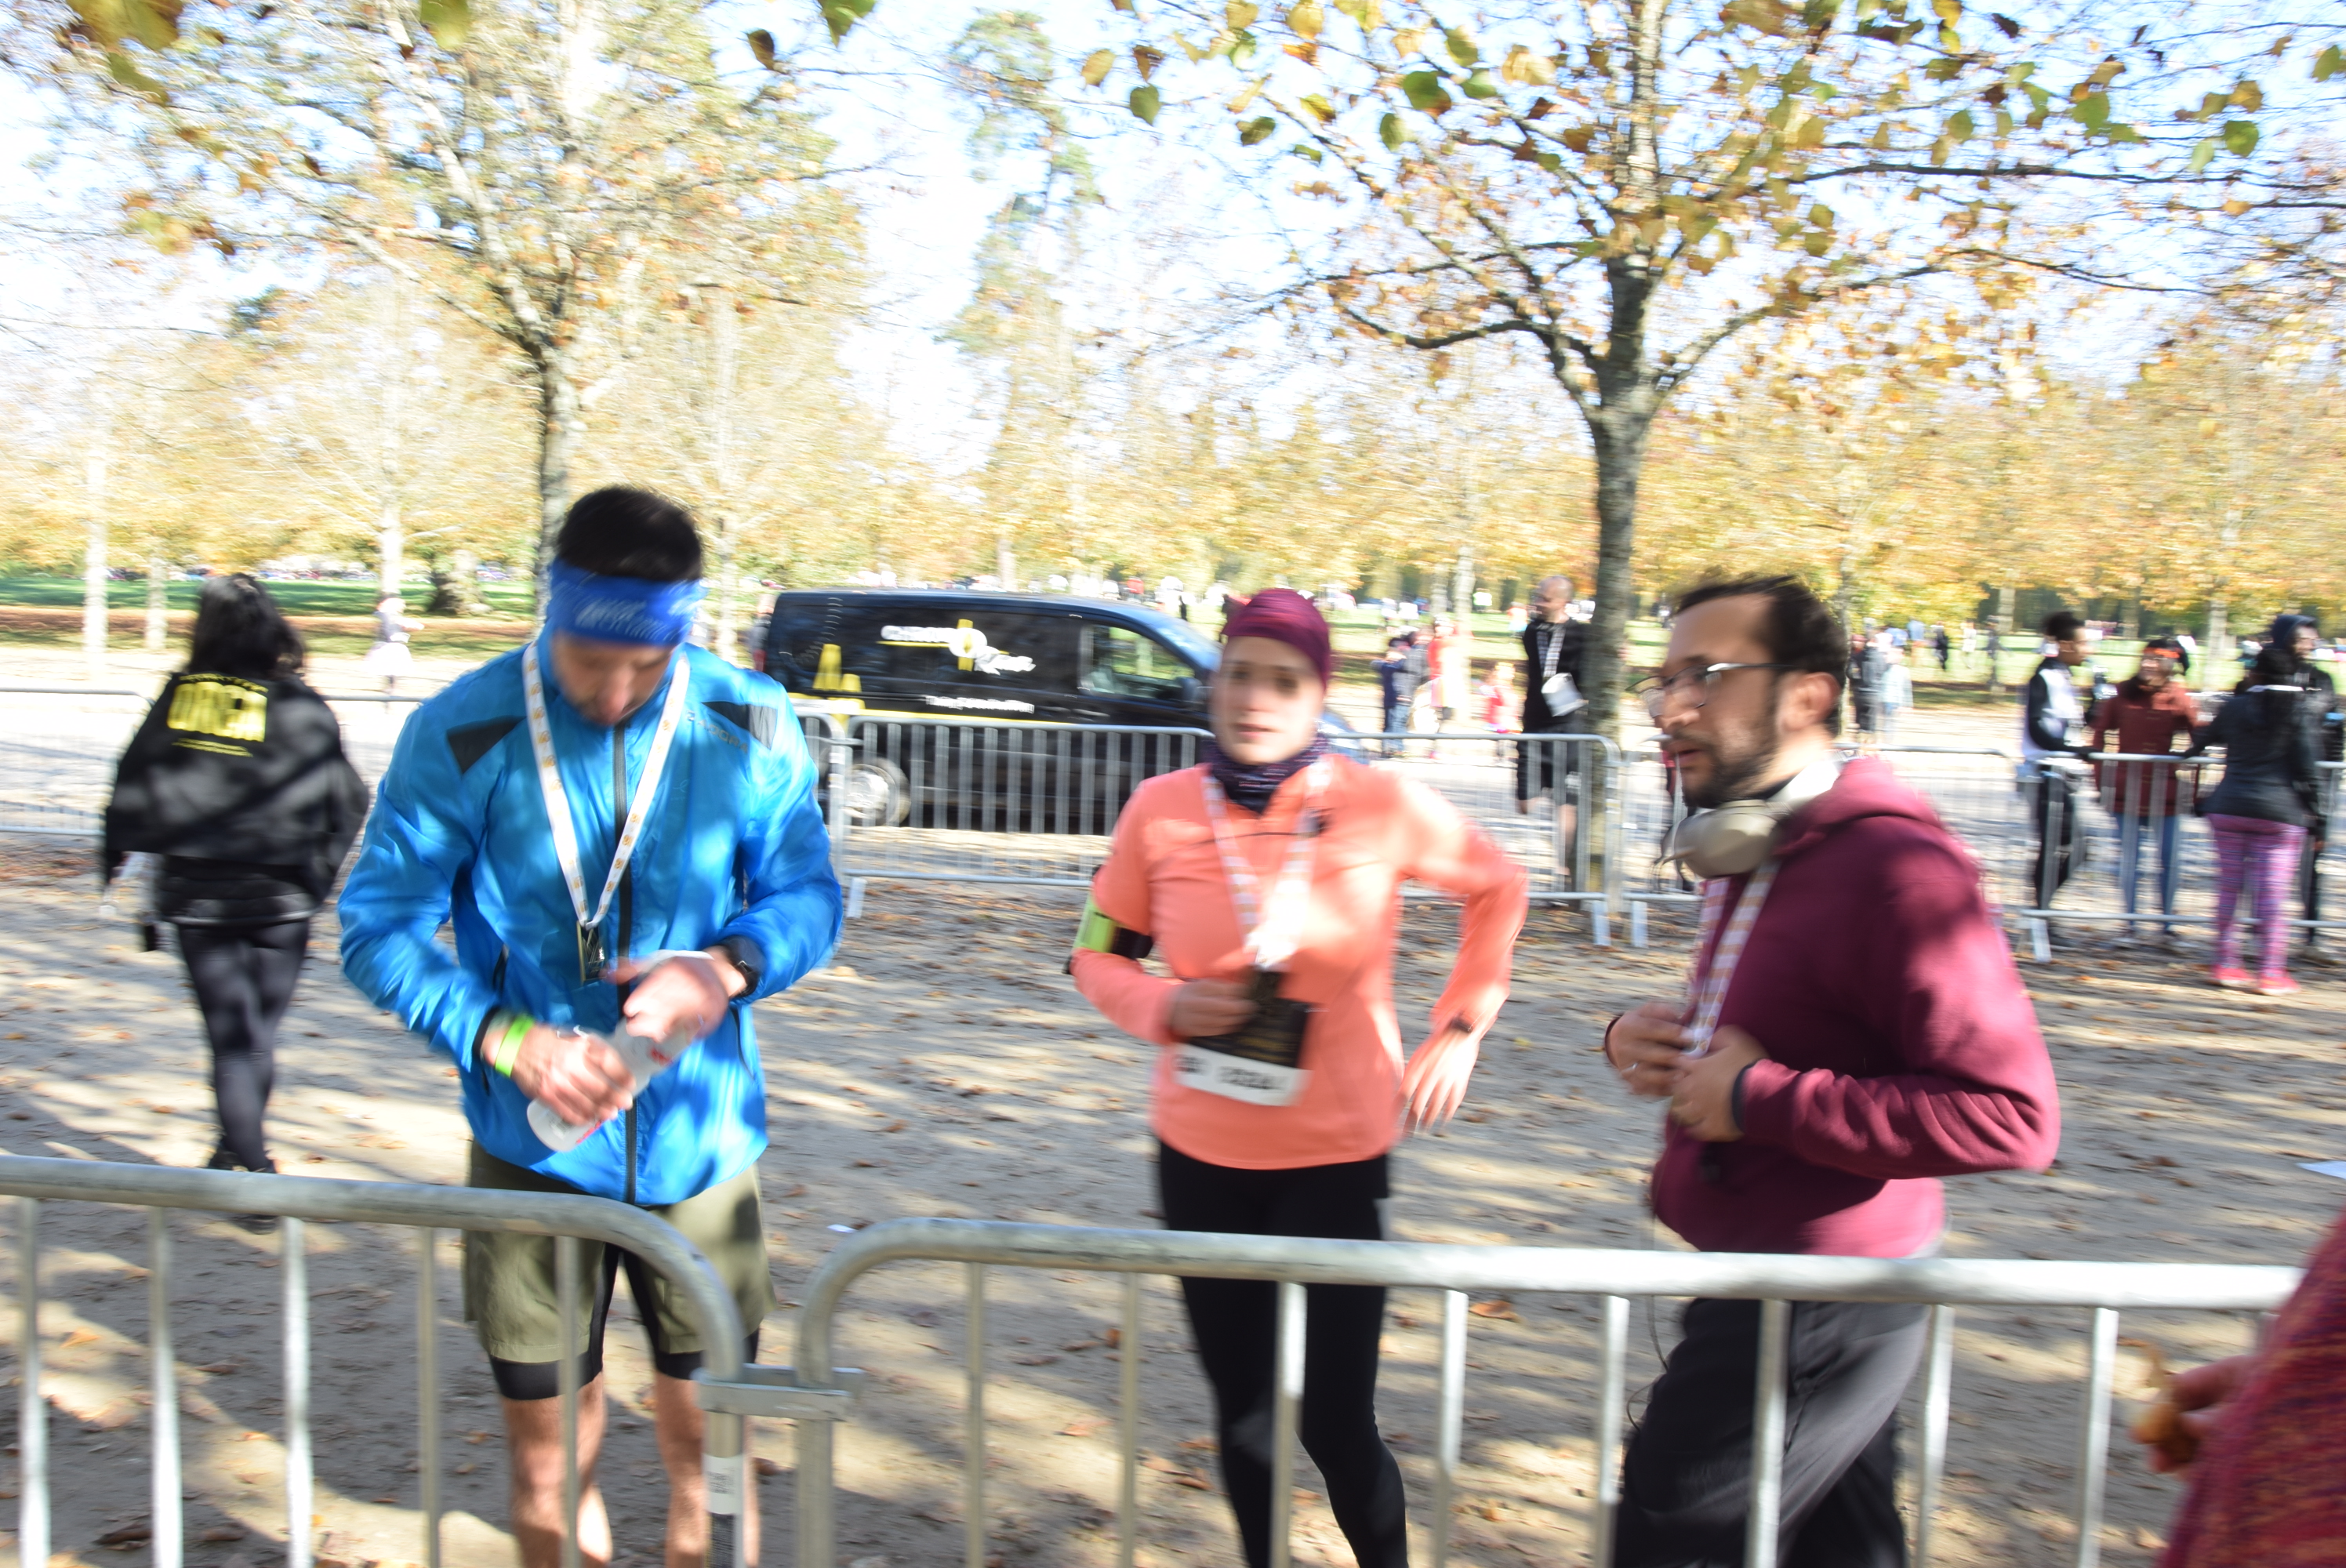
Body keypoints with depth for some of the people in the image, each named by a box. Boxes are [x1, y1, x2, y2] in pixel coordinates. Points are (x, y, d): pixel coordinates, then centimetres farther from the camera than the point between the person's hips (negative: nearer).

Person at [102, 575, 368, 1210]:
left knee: (231, 1036, 4)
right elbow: (347, 803, -4)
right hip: (278, 900, 0)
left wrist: (113, 858, 16)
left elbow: (131, 789, 2)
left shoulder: (179, 697, -3)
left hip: (193, 893, 0)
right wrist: (319, 875, 10)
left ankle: (252, 1167, -2)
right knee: (258, 1033, 16)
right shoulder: (303, 709, -7)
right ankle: (238, 1151, 31)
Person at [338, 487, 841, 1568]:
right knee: (549, 1459, 14)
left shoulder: (748, 728, -6)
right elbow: (379, 928, -8)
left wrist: (729, 966, -21)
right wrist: (509, 1041, -24)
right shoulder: (461, 733, -11)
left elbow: (807, 892, 1)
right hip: (534, 1148, 0)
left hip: (697, 1142, 1)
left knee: (707, 1447, 13)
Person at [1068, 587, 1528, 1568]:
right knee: (1242, 1409, 15)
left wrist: (1461, 1027, 3)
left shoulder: (1384, 808, -10)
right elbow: (1097, 956, 5)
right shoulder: (1161, 810, -6)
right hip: (1200, 1156, 2)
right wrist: (1162, 1006, -14)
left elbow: (1496, 889, 8)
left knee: (1335, 1421, 0)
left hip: (1336, 1156, -2)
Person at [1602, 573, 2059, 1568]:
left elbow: (2013, 1118, -28)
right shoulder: (1750, 854, 9)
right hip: (1754, 1288, 9)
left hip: (1819, 1318, -9)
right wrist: (1640, 1039, 0)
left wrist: (1763, 1099, -25)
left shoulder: (1894, 869, -22)